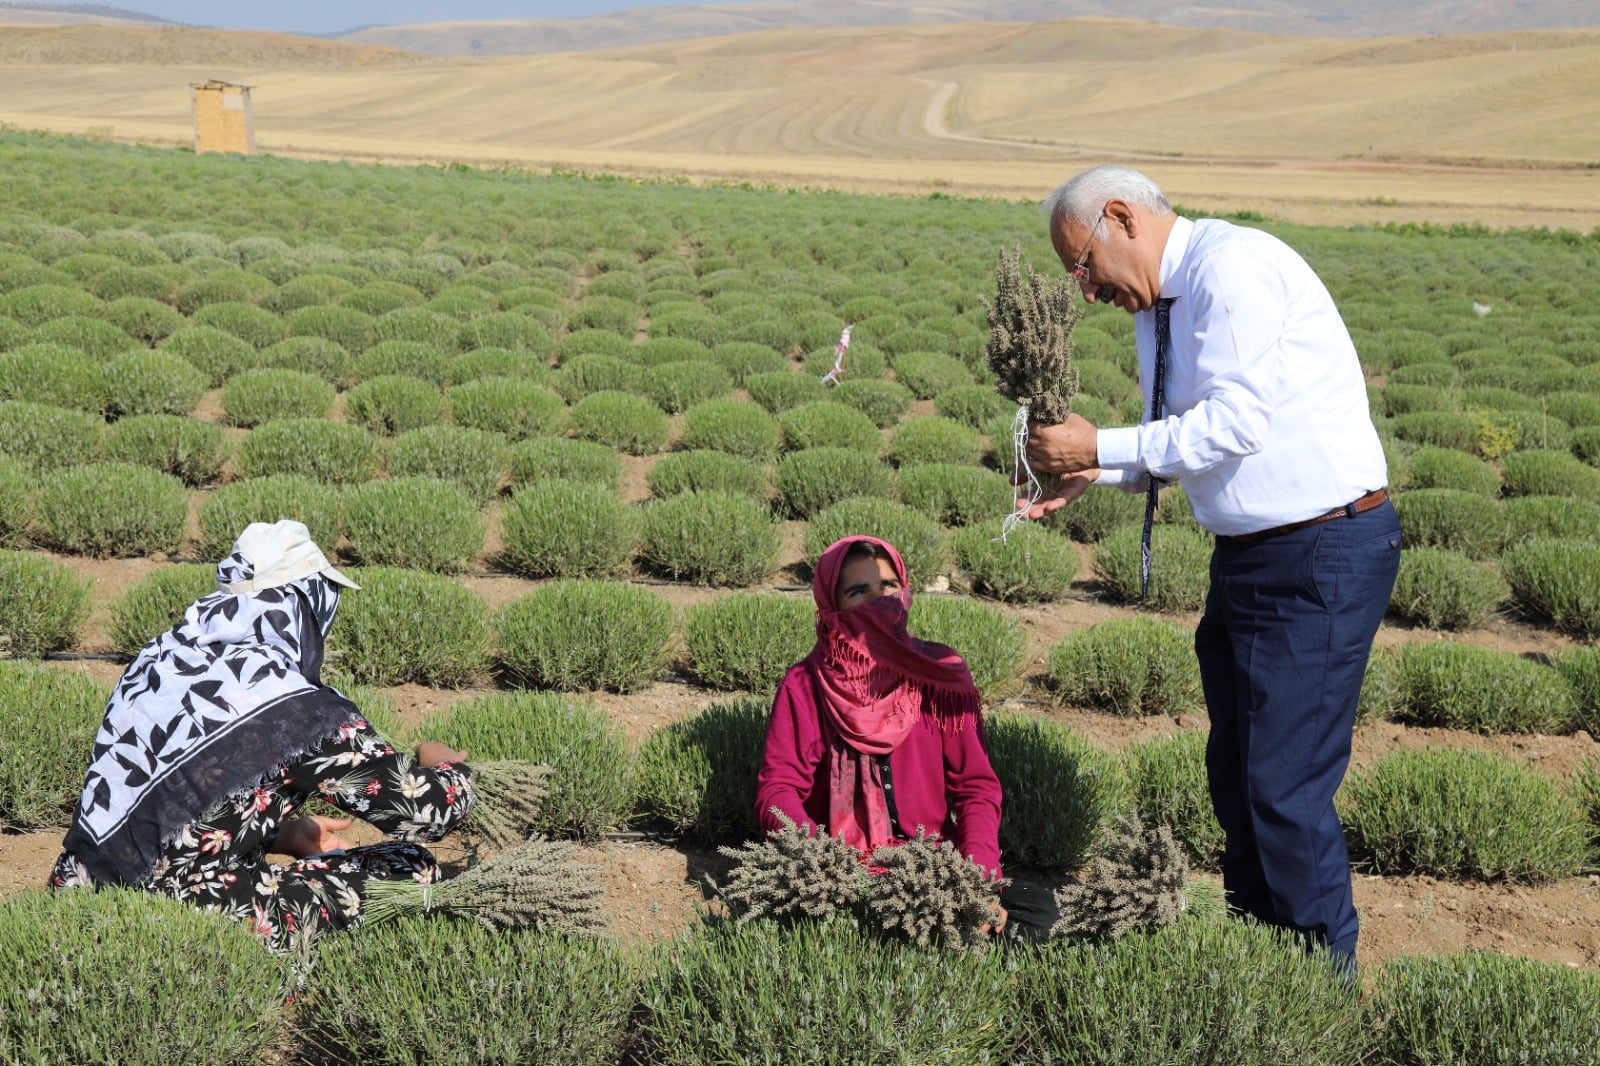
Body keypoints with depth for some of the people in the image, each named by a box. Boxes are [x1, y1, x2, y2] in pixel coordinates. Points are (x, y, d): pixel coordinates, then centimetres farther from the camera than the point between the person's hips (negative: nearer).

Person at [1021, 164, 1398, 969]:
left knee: (1287, 786, -6)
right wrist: (1087, 472, 0)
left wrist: (1101, 447, -19)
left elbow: (1236, 423, -26)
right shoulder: (1155, 306, 12)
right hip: (1245, 555, 10)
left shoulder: (1233, 267, -17)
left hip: (1323, 556, -10)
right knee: (1234, 772, 16)